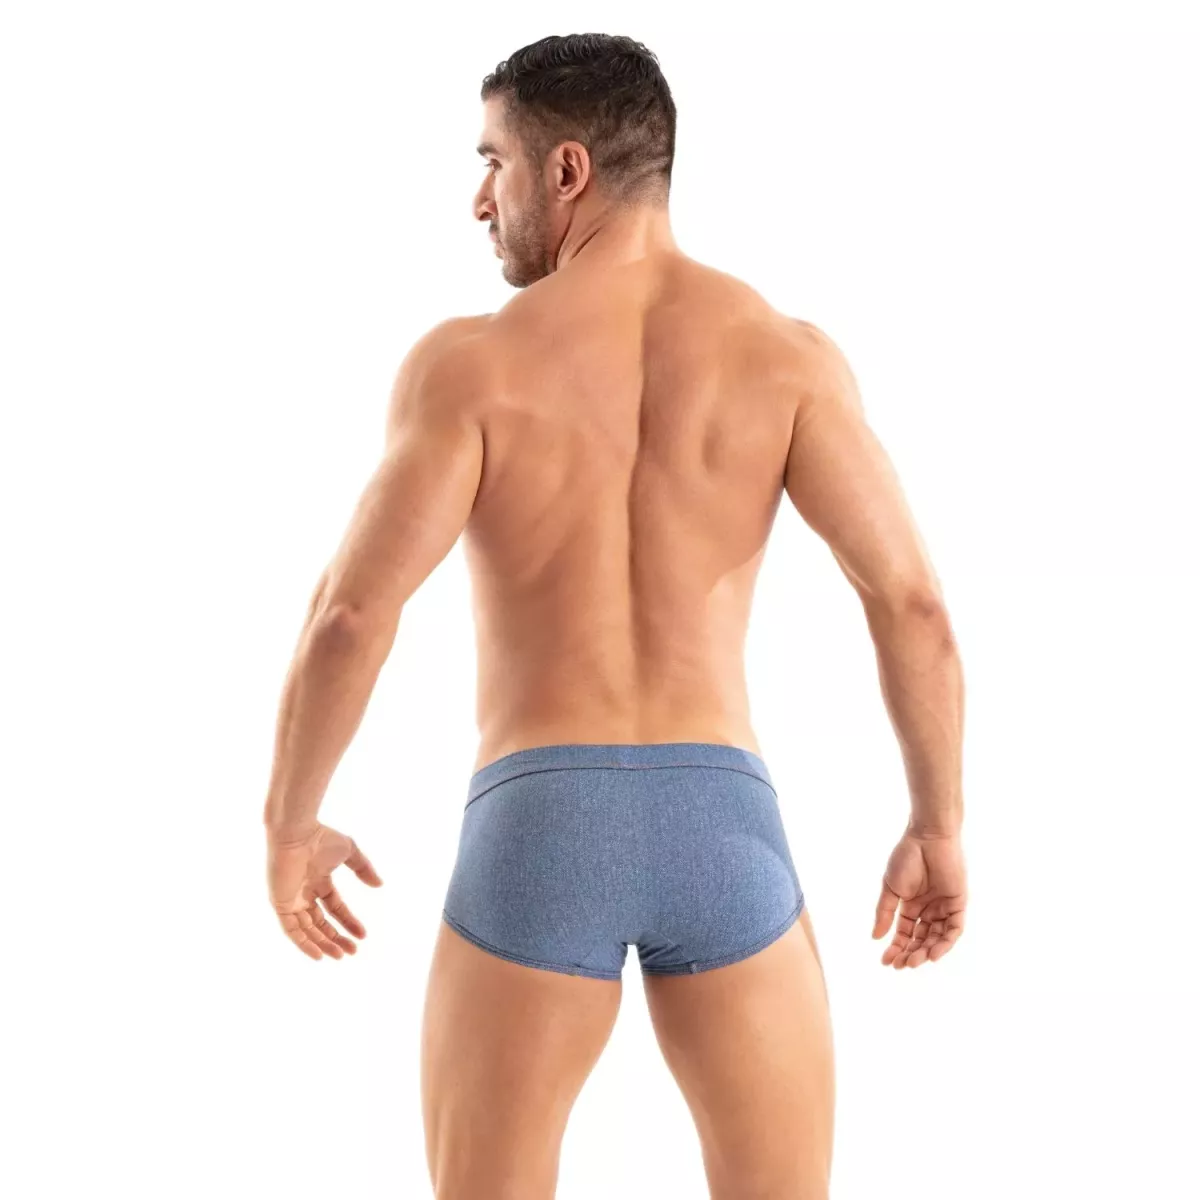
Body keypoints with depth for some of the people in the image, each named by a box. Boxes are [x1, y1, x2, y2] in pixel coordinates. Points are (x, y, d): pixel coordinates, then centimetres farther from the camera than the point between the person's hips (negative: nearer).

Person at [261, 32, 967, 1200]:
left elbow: (351, 614, -11)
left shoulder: (468, 361, -3)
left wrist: (289, 825, 6)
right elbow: (910, 601, -6)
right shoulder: (784, 351, 1)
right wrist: (939, 827, 7)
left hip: (535, 837, -1)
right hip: (721, 831, 1)